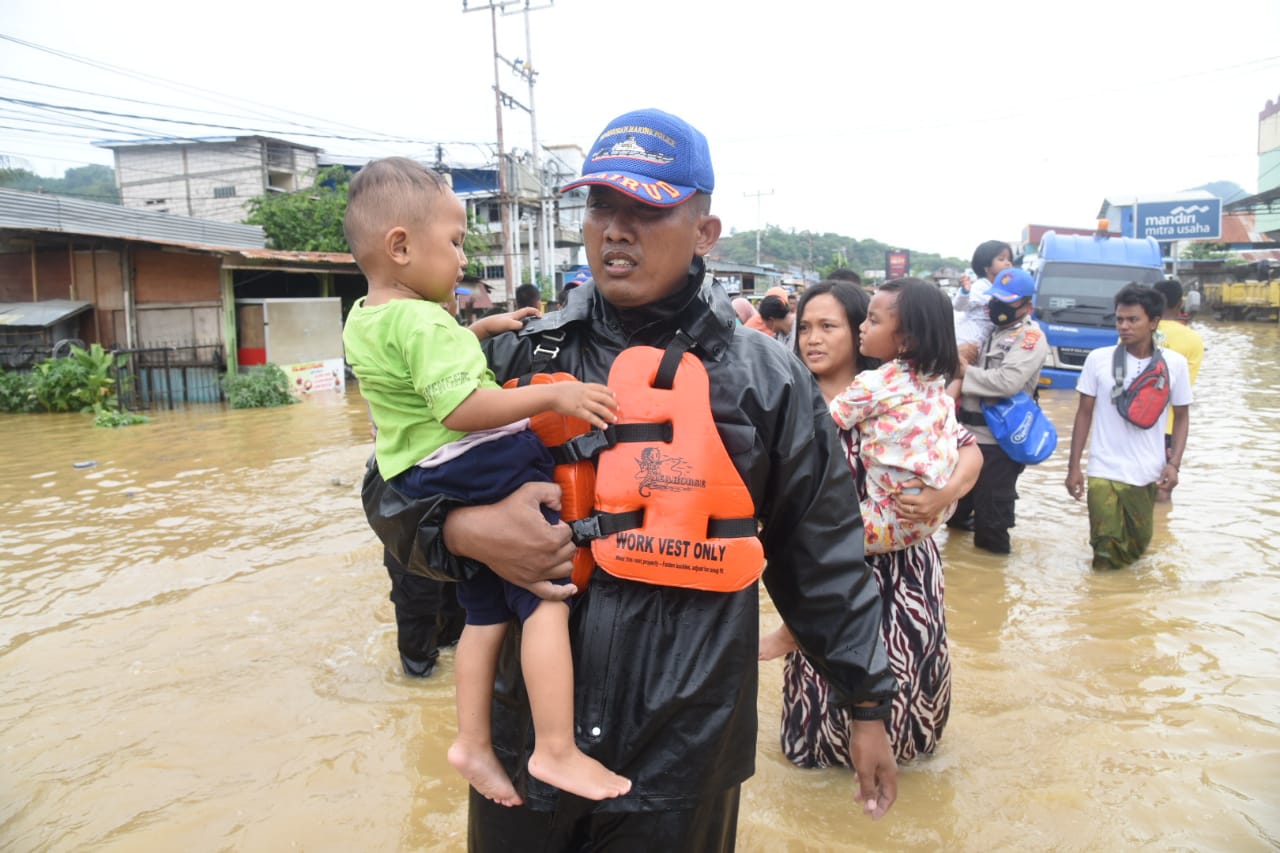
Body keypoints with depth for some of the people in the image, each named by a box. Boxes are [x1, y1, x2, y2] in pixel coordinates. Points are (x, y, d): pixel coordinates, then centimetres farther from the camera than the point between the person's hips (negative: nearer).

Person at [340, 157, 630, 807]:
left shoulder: (361, 321, 12)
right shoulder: (423, 321, -19)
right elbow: (462, 408, -30)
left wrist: (482, 328, 24)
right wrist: (552, 396, -27)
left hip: (420, 484, 10)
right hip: (482, 471, -10)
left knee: (485, 613, 18)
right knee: (547, 600, -6)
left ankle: (472, 741, 26)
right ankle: (556, 751, -5)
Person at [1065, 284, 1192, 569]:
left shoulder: (1175, 363, -2)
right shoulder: (1098, 359, -5)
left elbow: (1181, 416, 7)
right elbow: (1084, 413, 1)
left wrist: (1174, 463, -6)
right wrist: (1073, 467, -1)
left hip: (1148, 474, 2)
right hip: (1104, 472, -1)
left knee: (1137, 545, 12)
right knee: (1107, 550, -1)